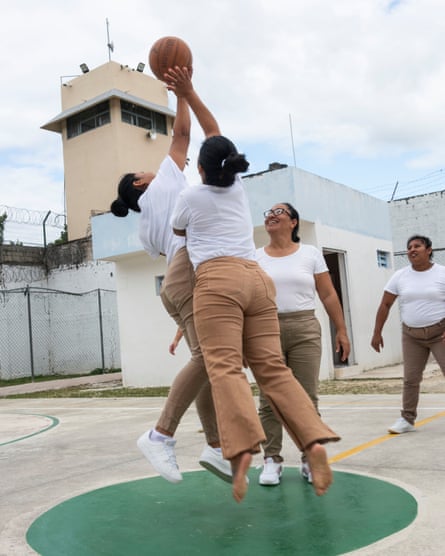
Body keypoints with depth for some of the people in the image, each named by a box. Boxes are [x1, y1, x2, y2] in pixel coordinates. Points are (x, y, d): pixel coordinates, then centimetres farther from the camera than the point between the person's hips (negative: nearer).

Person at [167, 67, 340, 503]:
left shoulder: (190, 196, 7)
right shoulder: (237, 186, 19)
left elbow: (178, 230, 28)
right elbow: (217, 136, 32)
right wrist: (189, 93, 34)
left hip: (218, 282, -5)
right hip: (257, 279, 5)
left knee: (224, 368, -16)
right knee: (272, 369, -2)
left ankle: (242, 448, -36)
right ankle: (314, 441, -18)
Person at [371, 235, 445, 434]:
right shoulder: (400, 276, 3)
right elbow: (385, 305, 4)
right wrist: (377, 333, 2)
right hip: (411, 335, 3)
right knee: (410, 378, 5)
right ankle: (407, 419, 17)